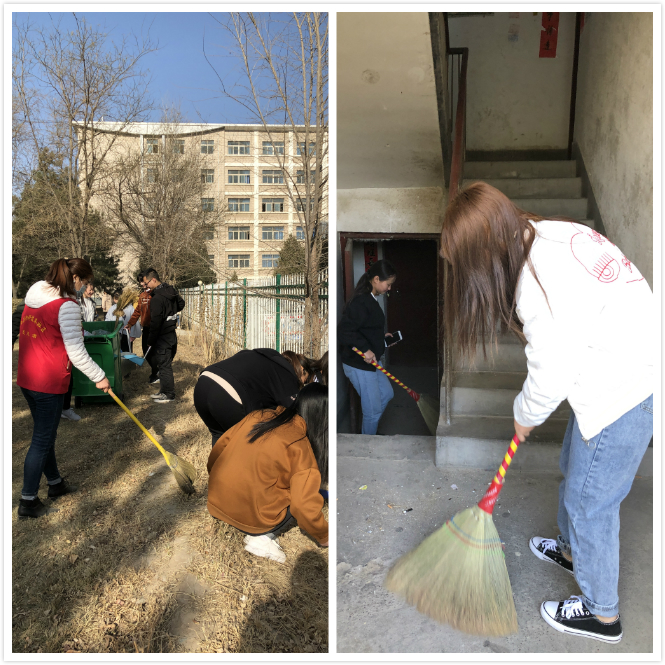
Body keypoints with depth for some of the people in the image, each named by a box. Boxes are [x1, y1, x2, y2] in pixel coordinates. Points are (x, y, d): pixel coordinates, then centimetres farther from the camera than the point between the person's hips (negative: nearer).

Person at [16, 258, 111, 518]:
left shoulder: (34, 298, 10)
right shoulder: (67, 305, -18)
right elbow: (76, 352, -18)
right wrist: (99, 377, -8)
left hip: (27, 378, 9)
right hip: (49, 382, -9)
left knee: (45, 434, 21)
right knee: (42, 440, 3)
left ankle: (55, 483, 38)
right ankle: (28, 502, 13)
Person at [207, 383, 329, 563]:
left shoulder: (257, 417, 1)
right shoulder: (301, 448, -14)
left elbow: (218, 448, 8)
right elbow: (305, 506, -16)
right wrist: (325, 537, 3)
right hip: (252, 519, -6)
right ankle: (261, 538, -4)